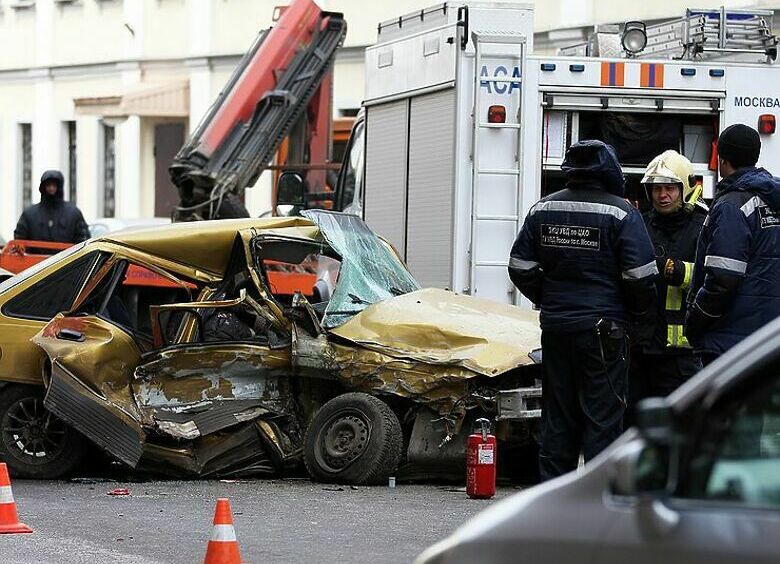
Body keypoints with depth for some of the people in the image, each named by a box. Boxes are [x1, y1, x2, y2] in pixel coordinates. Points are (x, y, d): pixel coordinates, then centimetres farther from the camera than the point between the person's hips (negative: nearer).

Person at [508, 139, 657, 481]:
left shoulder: (543, 209, 7)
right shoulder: (620, 213, -9)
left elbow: (521, 267, 10)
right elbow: (641, 276, -12)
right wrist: (642, 324, 1)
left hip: (554, 327, 5)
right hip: (603, 330, -5)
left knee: (558, 415, 12)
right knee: (603, 415, -1)